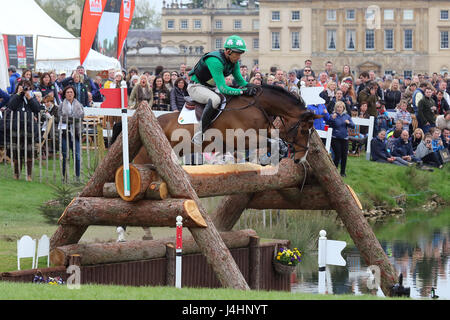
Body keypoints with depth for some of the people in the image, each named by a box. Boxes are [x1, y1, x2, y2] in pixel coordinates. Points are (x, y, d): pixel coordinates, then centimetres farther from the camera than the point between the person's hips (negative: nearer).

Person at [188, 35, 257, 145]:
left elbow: (239, 80, 5)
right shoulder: (215, 61, -32)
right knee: (215, 100, -38)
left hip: (211, 88, 9)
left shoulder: (234, 61, -4)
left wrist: (249, 86, -17)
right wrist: (243, 91, -37)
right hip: (196, 87, -9)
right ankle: (198, 135, -35)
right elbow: (223, 89, -33)